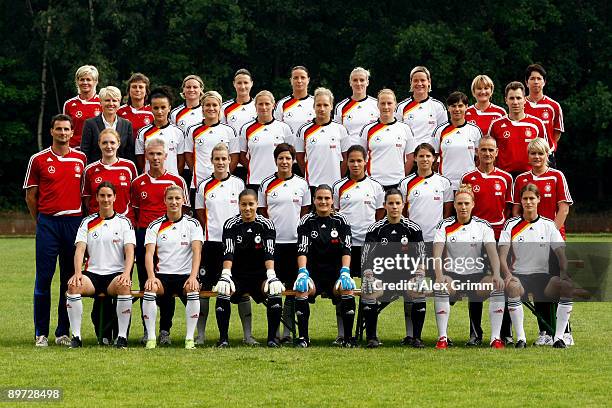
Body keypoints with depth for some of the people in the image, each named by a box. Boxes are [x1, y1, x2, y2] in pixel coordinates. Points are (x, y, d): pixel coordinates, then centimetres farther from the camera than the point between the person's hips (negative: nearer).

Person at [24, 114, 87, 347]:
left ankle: (64, 332, 11)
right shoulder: (38, 160, 3)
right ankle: (41, 333, 2)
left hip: (74, 221, 2)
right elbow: (30, 196, 8)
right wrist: (41, 221, 7)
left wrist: (81, 219, 8)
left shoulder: (81, 159, 9)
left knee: (69, 279, 4)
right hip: (47, 221, -2)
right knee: (44, 278, -4)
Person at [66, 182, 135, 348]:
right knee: (73, 285, -31)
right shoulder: (87, 222, 12)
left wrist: (126, 273, -20)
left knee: (124, 286, -37)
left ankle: (122, 336, -27)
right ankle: (76, 336, -25)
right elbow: (80, 249, 1)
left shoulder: (124, 222, 9)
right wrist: (78, 273, -17)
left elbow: (129, 251, -1)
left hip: (116, 273, -1)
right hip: (92, 273, 1)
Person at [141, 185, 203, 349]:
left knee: (193, 290, -34)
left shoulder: (193, 224, 6)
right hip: (162, 274, 1)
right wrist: (151, 277, -21)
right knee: (150, 289, -32)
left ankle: (190, 338, -24)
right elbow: (149, 253, -3)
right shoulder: (155, 226, 8)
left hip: (185, 274, -1)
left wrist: (193, 277, -22)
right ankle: (151, 338, -23)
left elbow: (197, 252, -6)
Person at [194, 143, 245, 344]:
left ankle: (248, 333, 6)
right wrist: (212, 230, 3)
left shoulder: (238, 183, 4)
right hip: (211, 242, 0)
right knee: (205, 288, 1)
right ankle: (201, 333, 9)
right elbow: (200, 214, 11)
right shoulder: (204, 186, 4)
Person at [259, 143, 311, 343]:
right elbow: (262, 213, 9)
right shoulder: (267, 184, 5)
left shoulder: (301, 184, 7)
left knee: (293, 288, 2)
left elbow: (305, 213, 11)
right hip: (273, 241, -1)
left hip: (295, 242, 1)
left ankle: (287, 330, 7)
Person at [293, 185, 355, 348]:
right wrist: (302, 272, -24)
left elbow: (346, 249, -4)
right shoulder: (307, 221, 3)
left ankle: (348, 337, -18)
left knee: (347, 288, -31)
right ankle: (303, 337, -20)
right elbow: (302, 250, -7)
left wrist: (345, 272, -20)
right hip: (313, 272, 0)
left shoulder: (340, 221, 4)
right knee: (301, 288, -31)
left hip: (335, 272, 0)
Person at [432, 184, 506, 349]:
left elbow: (492, 252, -9)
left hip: (477, 275, 1)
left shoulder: (483, 226, 3)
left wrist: (496, 275, -28)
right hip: (452, 275, -1)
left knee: (497, 286, -28)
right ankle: (442, 338, -28)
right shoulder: (445, 226, 1)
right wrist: (439, 275, -31)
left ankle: (495, 338, -24)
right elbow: (437, 253, -11)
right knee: (440, 286, -34)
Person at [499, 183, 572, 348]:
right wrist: (508, 275, -22)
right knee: (513, 288, -37)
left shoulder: (549, 225, 7)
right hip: (519, 274, -2)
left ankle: (558, 337, -18)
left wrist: (564, 273, -18)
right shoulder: (511, 225, 3)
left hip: (542, 274, 2)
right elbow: (502, 256, -3)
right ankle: (521, 339, -28)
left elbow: (561, 254, 3)